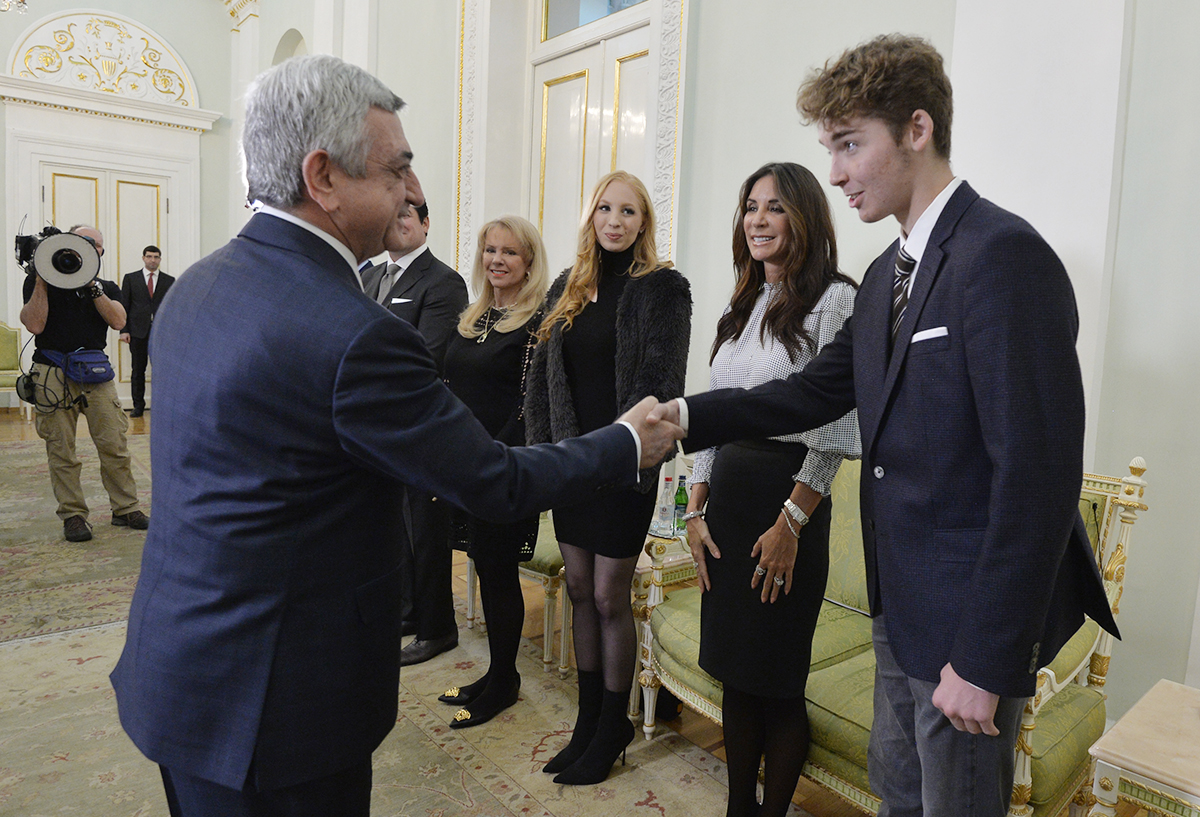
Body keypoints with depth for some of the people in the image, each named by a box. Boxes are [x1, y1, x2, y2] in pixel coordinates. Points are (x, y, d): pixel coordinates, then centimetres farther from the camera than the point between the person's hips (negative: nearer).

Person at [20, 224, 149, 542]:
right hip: (52, 375, -2)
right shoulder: (40, 281, 9)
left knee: (115, 445, -2)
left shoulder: (106, 288, 17)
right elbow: (35, 324, -6)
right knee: (61, 451, 1)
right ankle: (73, 515, 10)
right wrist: (41, 280, -5)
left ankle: (125, 509, 7)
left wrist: (92, 286, -9)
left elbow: (118, 321, -3)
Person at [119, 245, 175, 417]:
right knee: (138, 369, 5)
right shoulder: (130, 279, 10)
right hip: (138, 331, 0)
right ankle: (138, 405, 13)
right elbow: (124, 306, 6)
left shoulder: (169, 280, 10)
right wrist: (124, 330, -2)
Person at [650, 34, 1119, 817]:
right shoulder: (888, 272, 8)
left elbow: (1039, 475, -24)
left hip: (971, 619, -8)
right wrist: (689, 415, -3)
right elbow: (820, 390, 9)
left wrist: (986, 661, -21)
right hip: (905, 604, 8)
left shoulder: (1004, 255, -20)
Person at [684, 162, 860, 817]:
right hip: (725, 496, 7)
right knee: (733, 668, 15)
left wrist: (790, 523, -16)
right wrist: (696, 509, 8)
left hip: (787, 499, -6)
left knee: (776, 677, 6)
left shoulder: (834, 301, -7)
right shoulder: (741, 307, 13)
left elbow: (835, 429, -13)